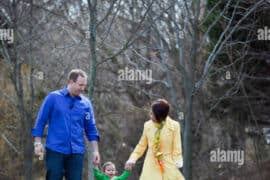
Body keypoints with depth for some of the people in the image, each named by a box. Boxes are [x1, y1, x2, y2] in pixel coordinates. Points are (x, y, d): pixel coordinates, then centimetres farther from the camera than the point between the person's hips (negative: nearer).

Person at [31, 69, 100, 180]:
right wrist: (38, 143, -5)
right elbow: (40, 121, 1)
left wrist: (95, 151, 5)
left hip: (76, 152, 3)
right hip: (55, 150, -3)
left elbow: (91, 129, 11)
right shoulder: (53, 97, 0)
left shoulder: (86, 103, 8)